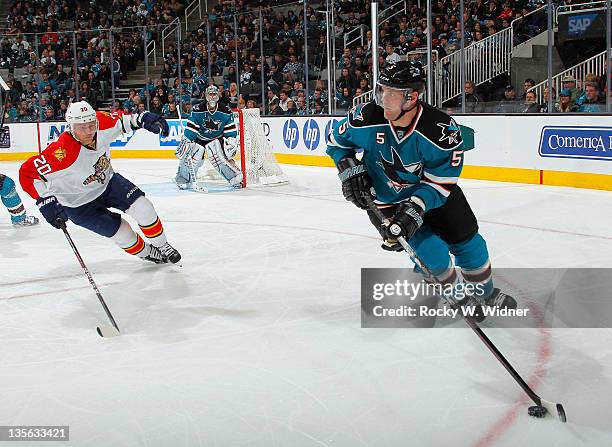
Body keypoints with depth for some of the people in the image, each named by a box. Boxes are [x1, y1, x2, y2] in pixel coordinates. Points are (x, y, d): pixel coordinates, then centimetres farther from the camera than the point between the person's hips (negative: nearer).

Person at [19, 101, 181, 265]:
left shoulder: (101, 123, -22)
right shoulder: (62, 152, -39)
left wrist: (142, 119, -15)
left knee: (142, 207, -8)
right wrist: (45, 200, -38)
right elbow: (28, 172, -35)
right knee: (123, 234, -6)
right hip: (80, 204, -5)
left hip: (106, 182, 5)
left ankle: (161, 245, 15)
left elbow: (120, 119, 1)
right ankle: (145, 252, 26)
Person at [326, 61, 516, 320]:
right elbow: (336, 140, -3)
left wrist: (415, 209, -34)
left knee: (468, 242, 8)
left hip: (433, 192, 1)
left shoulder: (442, 130, -30)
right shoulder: (366, 118, -25)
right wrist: (351, 171, -14)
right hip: (385, 199, 0)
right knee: (432, 253, -14)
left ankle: (486, 293, 37)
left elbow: (441, 182, -23)